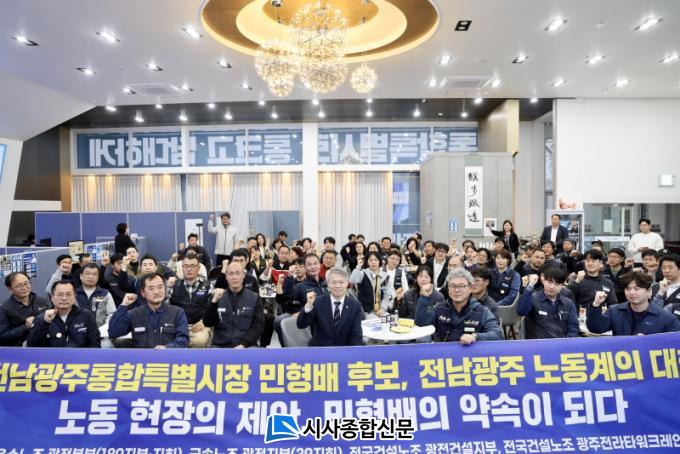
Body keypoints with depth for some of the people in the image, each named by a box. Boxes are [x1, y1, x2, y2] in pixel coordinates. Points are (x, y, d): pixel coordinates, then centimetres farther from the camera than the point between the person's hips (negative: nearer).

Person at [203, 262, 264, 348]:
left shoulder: (255, 298, 7)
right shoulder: (218, 297, 11)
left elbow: (258, 325, 1)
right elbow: (207, 323, 1)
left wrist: (243, 344, -13)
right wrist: (214, 301, -15)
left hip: (246, 346, -1)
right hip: (220, 345, 2)